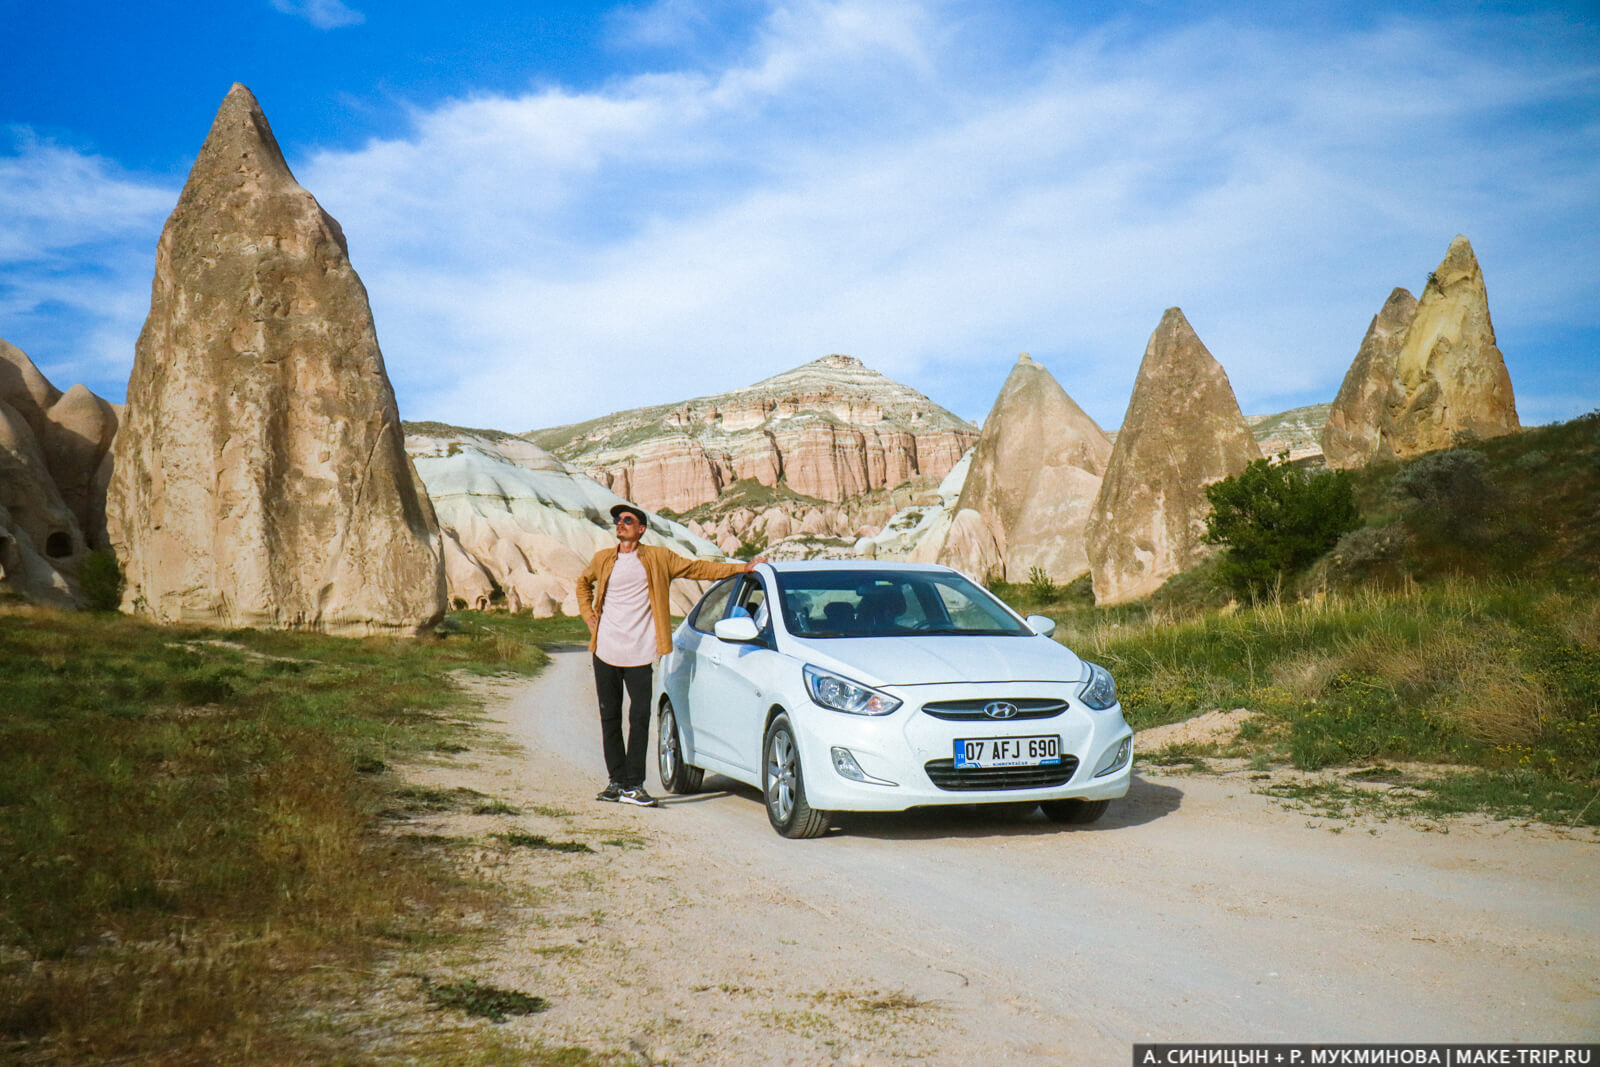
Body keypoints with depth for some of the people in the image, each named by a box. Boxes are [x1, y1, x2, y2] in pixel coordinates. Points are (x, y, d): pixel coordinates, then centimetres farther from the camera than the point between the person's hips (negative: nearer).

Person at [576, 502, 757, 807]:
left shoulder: (658, 558, 4)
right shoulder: (602, 559, 11)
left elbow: (697, 568, 7)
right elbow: (583, 583, 30)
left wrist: (742, 568, 3)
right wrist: (588, 615, 15)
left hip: (639, 653, -2)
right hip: (605, 652, 2)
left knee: (639, 718, -7)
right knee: (610, 718, 6)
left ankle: (633, 786, -2)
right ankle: (617, 781, 15)